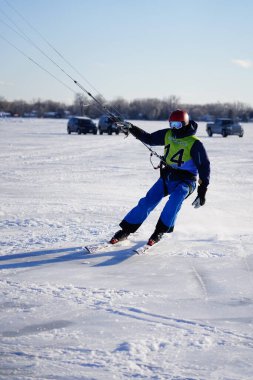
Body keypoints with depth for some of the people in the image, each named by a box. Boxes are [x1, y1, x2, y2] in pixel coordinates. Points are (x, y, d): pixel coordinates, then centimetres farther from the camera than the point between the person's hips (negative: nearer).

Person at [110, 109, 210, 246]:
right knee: (147, 202, -9)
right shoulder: (168, 134, 4)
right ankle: (125, 231, 0)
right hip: (166, 177, 5)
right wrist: (132, 129, 4)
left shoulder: (194, 143, -11)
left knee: (175, 198, -35)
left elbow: (204, 166, -10)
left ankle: (160, 231, -24)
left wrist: (202, 192, -15)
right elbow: (149, 139, 18)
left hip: (185, 181, -5)